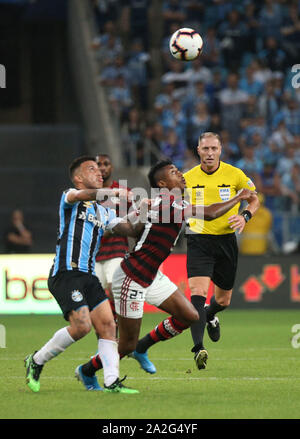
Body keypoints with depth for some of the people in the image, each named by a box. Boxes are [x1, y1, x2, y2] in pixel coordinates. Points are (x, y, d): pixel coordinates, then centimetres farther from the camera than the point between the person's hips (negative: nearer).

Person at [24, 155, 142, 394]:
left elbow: (128, 228, 11)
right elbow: (82, 195, -21)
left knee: (107, 325, -7)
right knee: (82, 325, -17)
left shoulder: (104, 212, 23)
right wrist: (115, 192, -30)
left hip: (89, 276, 7)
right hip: (66, 274, -7)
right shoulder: (69, 198, 3)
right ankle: (37, 361, 1)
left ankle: (111, 381, -10)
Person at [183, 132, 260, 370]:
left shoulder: (234, 175, -2)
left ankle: (210, 315, 52)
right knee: (198, 292, -21)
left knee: (223, 300, 14)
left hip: (226, 241, 1)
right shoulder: (187, 179, 0)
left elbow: (255, 199, 10)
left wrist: (245, 216, -8)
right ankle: (199, 348, -27)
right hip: (198, 242, -1)